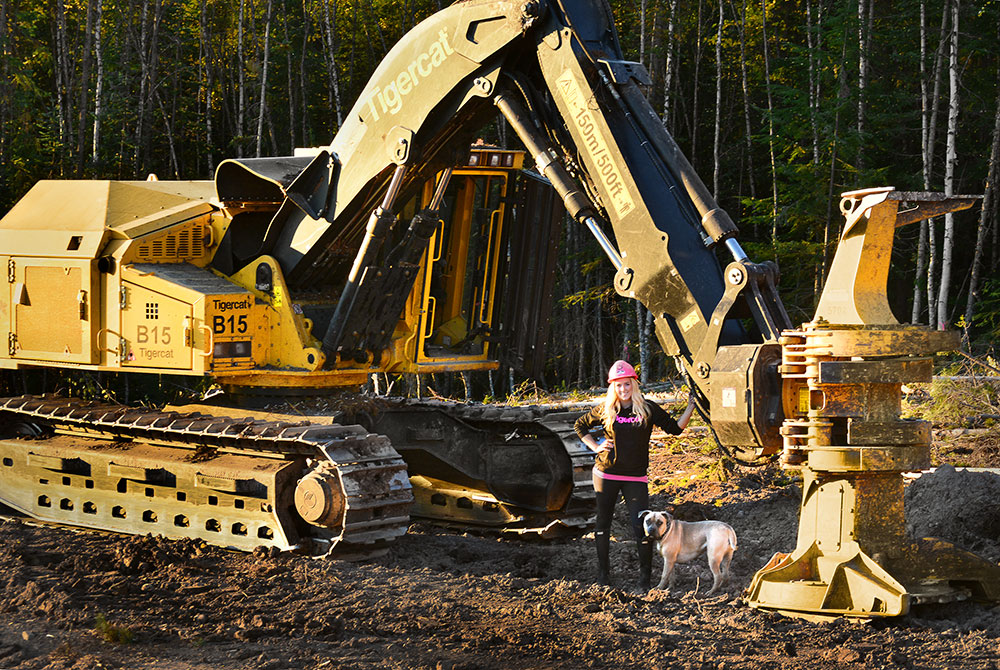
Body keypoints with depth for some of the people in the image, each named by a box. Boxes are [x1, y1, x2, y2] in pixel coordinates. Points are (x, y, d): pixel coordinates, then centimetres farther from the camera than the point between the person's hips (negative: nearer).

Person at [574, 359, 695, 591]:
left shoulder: (648, 409, 2)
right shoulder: (606, 410, 2)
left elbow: (675, 428, 7)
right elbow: (580, 425, 16)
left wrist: (691, 407, -3)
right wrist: (595, 447, 5)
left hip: (635, 478, -1)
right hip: (606, 474, 1)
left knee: (641, 526, -10)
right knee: (603, 522, 9)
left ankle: (645, 578, 0)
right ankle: (603, 570, 26)